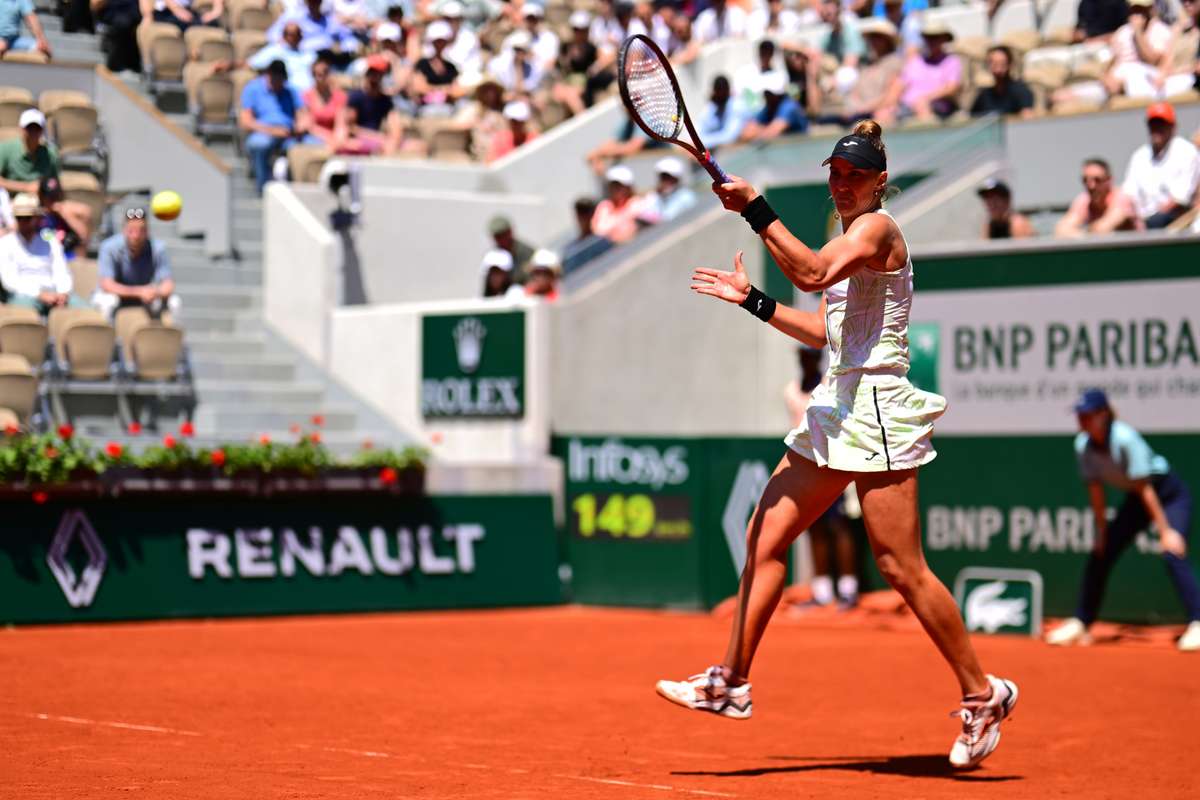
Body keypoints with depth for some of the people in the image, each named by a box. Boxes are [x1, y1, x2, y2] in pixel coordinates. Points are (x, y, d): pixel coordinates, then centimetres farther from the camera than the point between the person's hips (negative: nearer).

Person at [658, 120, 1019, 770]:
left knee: (900, 567, -8)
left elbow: (811, 272, -29)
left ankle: (982, 695, 3)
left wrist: (754, 208, -30)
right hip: (837, 410, 10)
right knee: (765, 536, 6)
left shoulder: (877, 228, -10)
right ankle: (731, 683, 11)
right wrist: (752, 300, 20)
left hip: (877, 410, -10)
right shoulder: (848, 240, 18)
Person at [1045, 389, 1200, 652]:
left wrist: (1165, 530, -27)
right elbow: (1095, 490, -2)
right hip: (1135, 499, 7)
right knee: (1100, 554, 4)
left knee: (1172, 552, -26)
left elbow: (1145, 488, -29)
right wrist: (1102, 531, -1)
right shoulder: (1082, 445, -12)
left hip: (1169, 494, -7)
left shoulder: (1124, 438, -31)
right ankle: (1080, 623, 17)